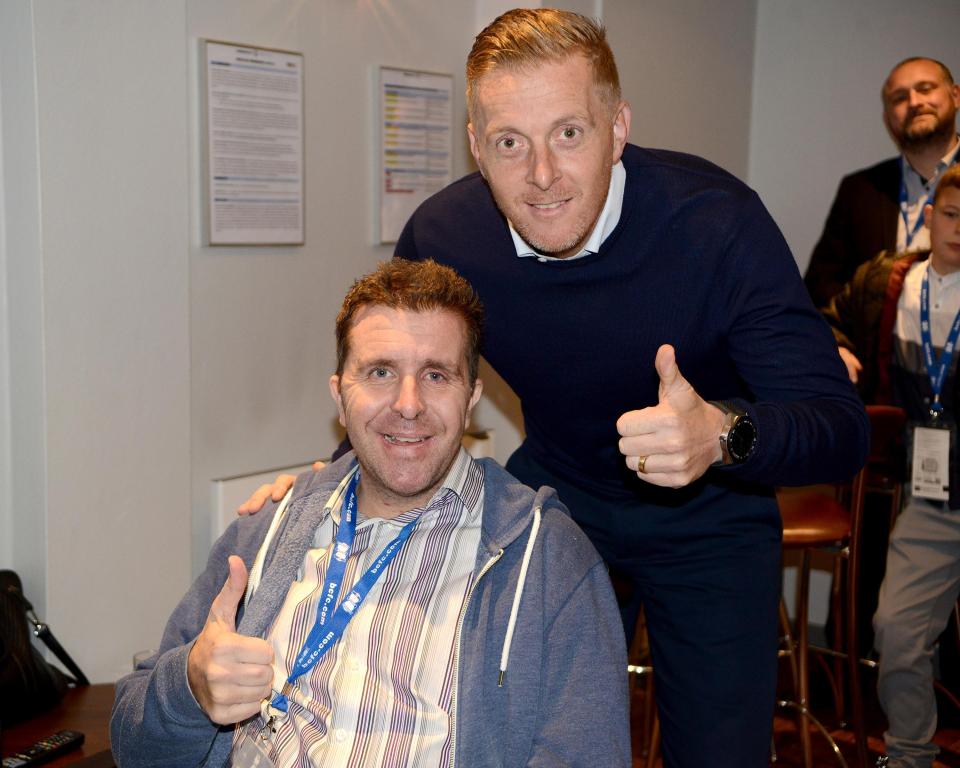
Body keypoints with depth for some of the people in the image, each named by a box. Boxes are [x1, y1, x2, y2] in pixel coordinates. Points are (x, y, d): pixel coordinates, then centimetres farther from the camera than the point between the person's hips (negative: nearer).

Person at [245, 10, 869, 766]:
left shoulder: (717, 221, -28)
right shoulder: (442, 235, -18)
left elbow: (841, 426, -31)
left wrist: (724, 433, -51)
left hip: (705, 518, -2)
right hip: (555, 496, 3)